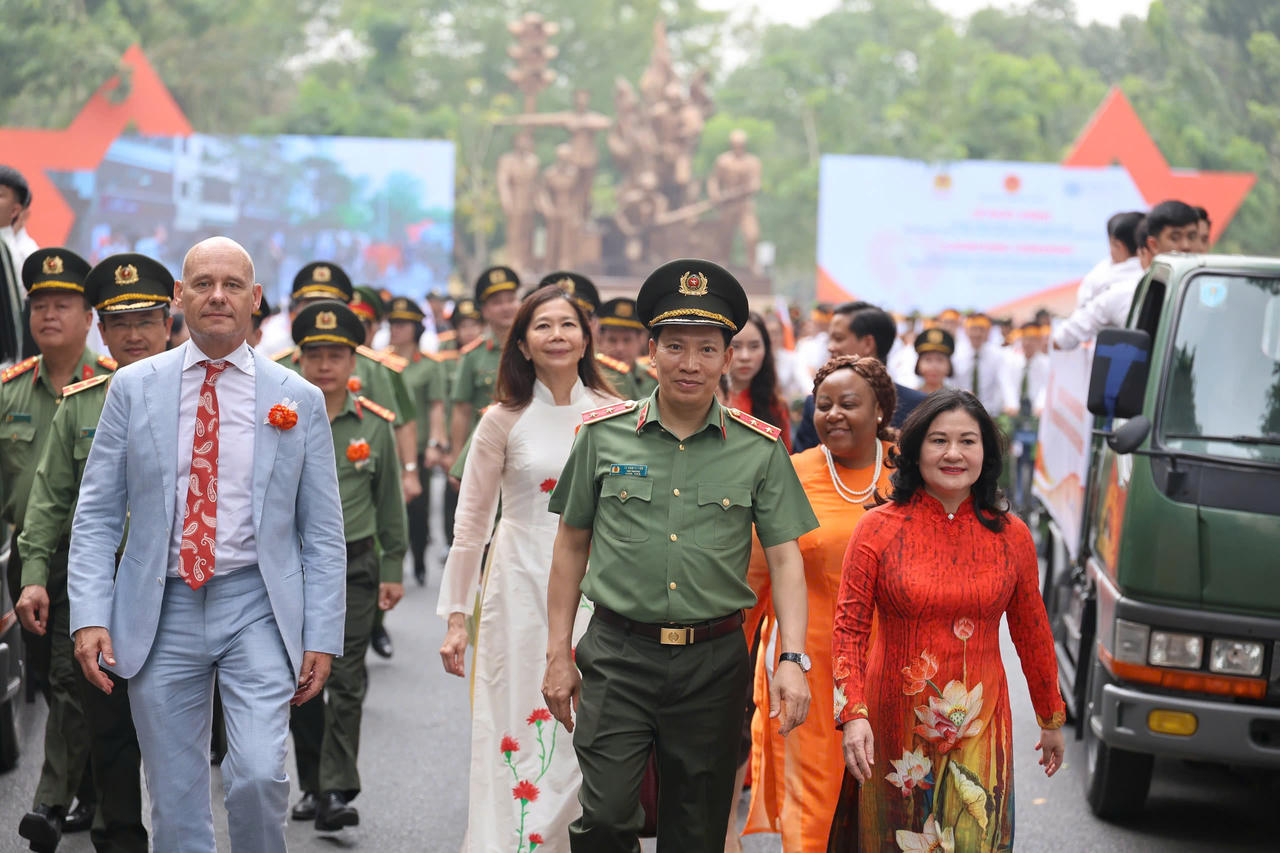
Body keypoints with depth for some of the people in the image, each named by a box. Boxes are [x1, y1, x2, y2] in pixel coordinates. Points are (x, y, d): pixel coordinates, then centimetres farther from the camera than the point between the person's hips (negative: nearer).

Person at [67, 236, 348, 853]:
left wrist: (322, 637, -2)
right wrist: (90, 614, -7)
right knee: (175, 801, 6)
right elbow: (97, 513, 4)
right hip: (160, 610, 1)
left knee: (258, 775, -17)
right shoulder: (134, 388, 4)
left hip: (256, 606, -1)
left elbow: (323, 531, 5)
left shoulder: (298, 399, 3)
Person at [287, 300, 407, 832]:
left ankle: (337, 793, -7)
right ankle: (312, 784, 24)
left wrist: (393, 569, 8)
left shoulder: (375, 424, 1)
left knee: (345, 680, -6)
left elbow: (389, 503, 9)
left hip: (354, 566, -1)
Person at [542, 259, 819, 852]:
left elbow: (784, 557, 2)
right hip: (618, 655, -1)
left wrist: (793, 659, -11)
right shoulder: (604, 435, 2)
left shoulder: (759, 449, 2)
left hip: (714, 663, 1)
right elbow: (571, 543, 10)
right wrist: (558, 653, 6)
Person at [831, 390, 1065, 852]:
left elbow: (1032, 633, 11)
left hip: (979, 729, 1)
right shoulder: (878, 528, -4)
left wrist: (1051, 719, 19)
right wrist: (853, 713, -17)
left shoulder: (1011, 535, 2)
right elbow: (849, 627, -5)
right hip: (893, 727, -1)